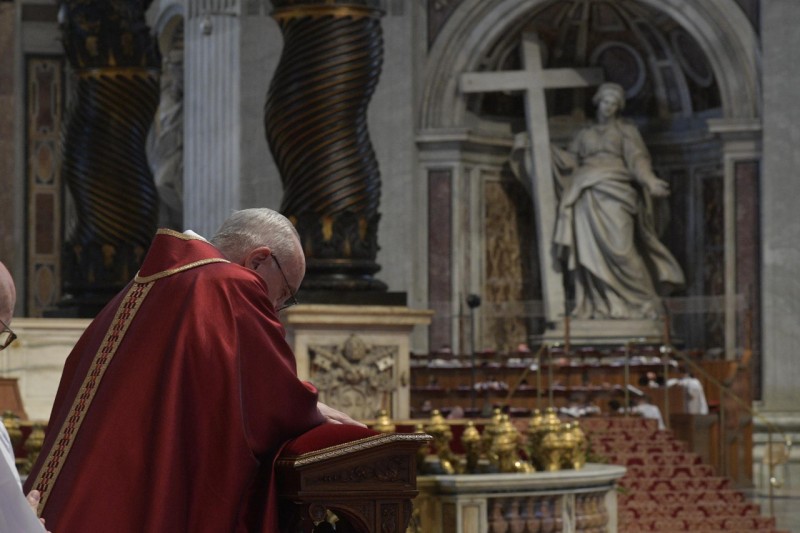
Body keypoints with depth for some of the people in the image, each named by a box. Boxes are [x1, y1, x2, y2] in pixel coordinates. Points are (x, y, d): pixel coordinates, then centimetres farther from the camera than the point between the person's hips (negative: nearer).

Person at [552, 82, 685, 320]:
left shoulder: (626, 131, 12)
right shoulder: (584, 134, 23)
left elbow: (637, 159, 0)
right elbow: (569, 161, 18)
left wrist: (649, 181, -17)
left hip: (613, 193, -4)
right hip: (587, 197, 4)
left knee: (618, 247, -14)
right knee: (589, 250, -6)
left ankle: (641, 300, -6)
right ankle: (598, 306, -6)